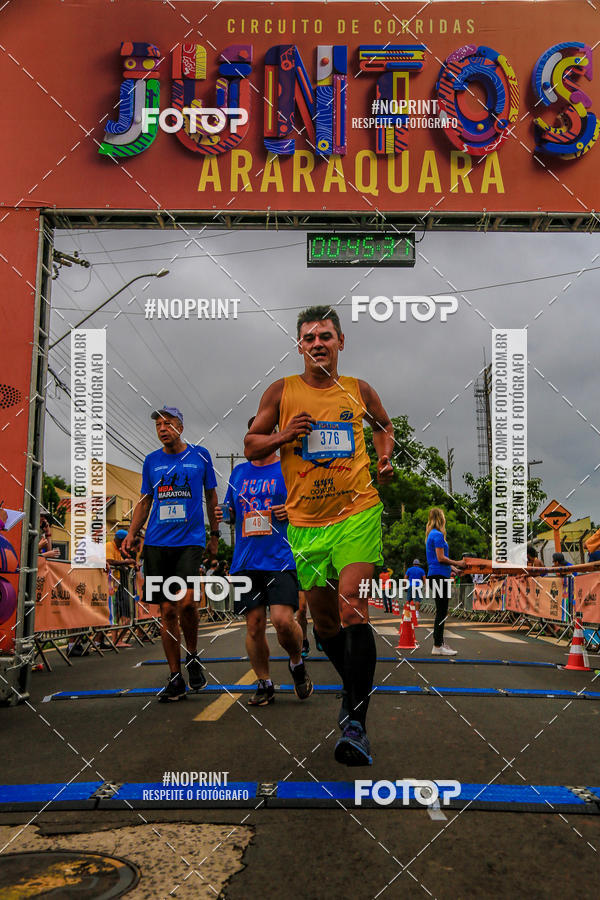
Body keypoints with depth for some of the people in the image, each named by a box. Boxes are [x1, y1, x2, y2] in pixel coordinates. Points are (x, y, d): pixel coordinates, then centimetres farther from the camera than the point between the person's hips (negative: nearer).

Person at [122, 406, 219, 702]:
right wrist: (131, 533, 4)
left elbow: (211, 496, 14)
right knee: (167, 611, 4)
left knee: (185, 601, -20)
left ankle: (192, 656, 8)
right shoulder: (151, 461, 11)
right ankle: (175, 679, 14)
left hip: (190, 540, -3)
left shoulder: (200, 455, 5)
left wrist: (214, 535, 15)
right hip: (156, 543, 3)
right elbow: (144, 501, 17)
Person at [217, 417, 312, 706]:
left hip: (281, 559, -4)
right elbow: (231, 512, 25)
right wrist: (224, 514, 3)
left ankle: (297, 663, 14)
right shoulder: (239, 472, 16)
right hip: (246, 561, 4)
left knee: (282, 619, -16)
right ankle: (264, 685, 20)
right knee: (254, 625, 3)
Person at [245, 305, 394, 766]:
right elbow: (251, 445, 8)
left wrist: (385, 457, 7)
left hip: (358, 512, -2)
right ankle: (354, 686, 38)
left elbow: (384, 425, 26)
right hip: (305, 521, 2)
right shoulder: (281, 392, 4)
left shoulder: (359, 391, 6)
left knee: (353, 610, -18)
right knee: (324, 620, 11)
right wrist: (282, 437, -11)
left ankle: (357, 724, -16)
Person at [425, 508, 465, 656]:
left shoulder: (431, 535, 18)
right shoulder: (438, 535, -12)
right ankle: (437, 647, -6)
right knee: (441, 612, -7)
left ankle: (440, 642, 20)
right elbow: (441, 558, -17)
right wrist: (457, 563, -6)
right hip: (439, 576, -10)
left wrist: (452, 568, 23)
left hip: (435, 575, 10)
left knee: (441, 612, 14)